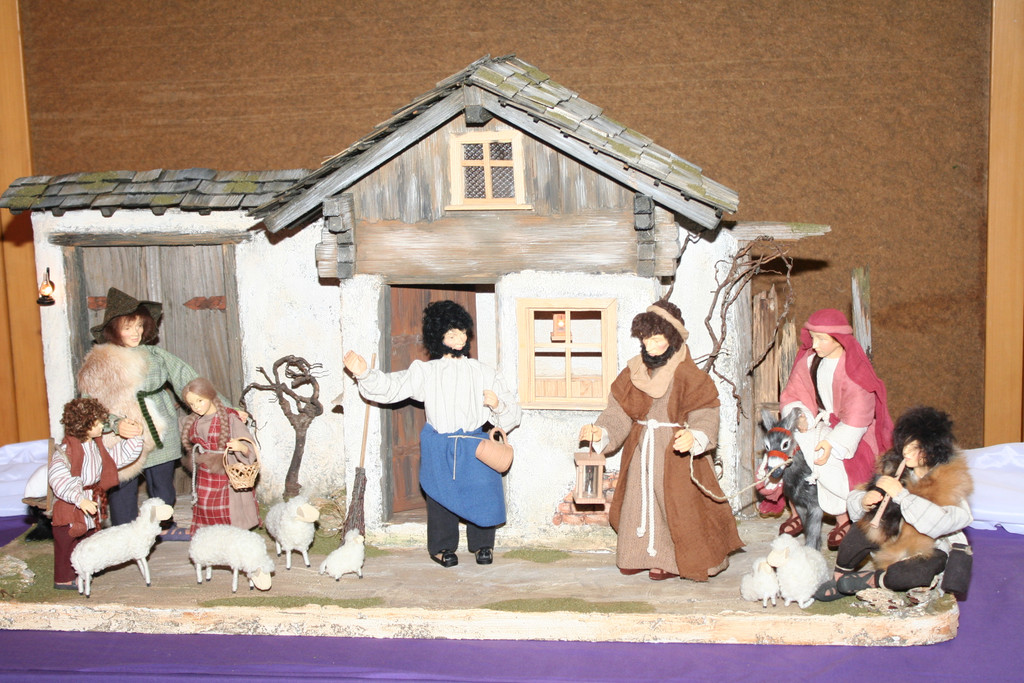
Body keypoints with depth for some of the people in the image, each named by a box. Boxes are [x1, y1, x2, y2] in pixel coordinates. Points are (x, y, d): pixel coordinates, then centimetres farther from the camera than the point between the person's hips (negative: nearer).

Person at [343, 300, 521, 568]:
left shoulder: (483, 373, 10)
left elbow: (512, 413, 10)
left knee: (482, 493, -3)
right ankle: (442, 547, 19)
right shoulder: (425, 371, 7)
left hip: (474, 445, 1)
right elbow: (392, 386, -7)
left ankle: (482, 545, 16)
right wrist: (365, 374, -22)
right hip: (438, 446, -1)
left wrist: (498, 405, -12)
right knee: (440, 495, 2)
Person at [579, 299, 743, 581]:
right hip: (640, 450, 5)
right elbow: (618, 415, 2)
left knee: (673, 503, -1)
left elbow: (704, 418, -19)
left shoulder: (688, 376, -13)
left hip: (675, 451, -5)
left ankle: (671, 560, 15)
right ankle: (640, 554, 25)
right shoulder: (633, 373, 3)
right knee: (638, 498, 10)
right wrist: (600, 432, -16)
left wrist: (693, 436, -40)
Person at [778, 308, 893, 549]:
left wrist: (833, 443, -26)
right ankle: (796, 513, -4)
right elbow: (792, 395, 3)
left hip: (849, 434, -5)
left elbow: (857, 414, -19)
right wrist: (800, 417, -18)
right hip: (818, 425, 5)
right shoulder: (809, 361, 1)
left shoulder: (852, 368, -16)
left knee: (829, 464, -30)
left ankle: (844, 520, -6)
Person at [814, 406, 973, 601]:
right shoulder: (893, 466, -5)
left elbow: (942, 523, -37)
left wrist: (901, 495, -36)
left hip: (931, 550, -4)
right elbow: (854, 498, -3)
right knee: (864, 525, -22)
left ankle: (870, 579, -8)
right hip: (894, 542, 5)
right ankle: (839, 578, -3)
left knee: (918, 572, -36)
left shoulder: (949, 480, -18)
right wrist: (864, 502, -27)